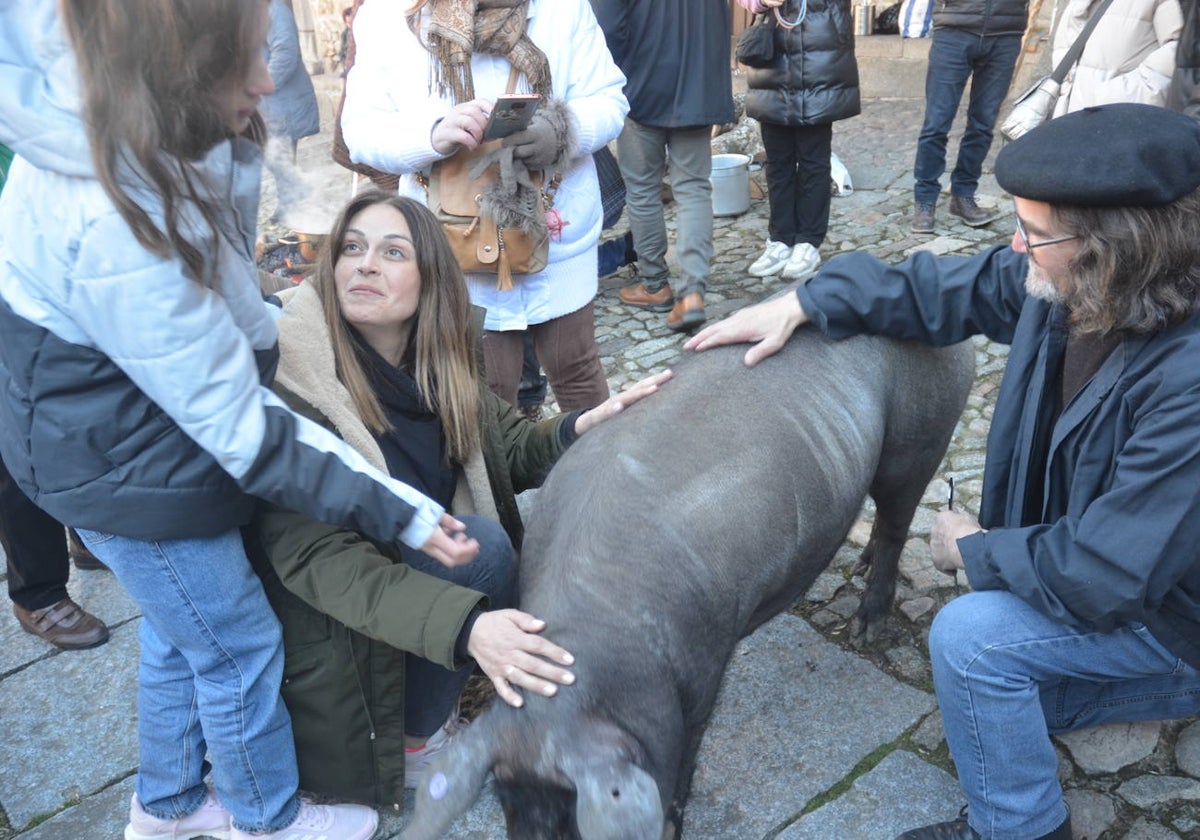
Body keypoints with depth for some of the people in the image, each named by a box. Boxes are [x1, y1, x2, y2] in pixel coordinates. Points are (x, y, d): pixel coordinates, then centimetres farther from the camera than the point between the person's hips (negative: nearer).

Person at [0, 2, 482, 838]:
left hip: (127, 428, 8)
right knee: (240, 650, 12)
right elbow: (239, 425, -31)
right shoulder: (115, 233, -37)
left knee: (180, 635, 25)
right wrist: (397, 511, -26)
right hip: (133, 476, -8)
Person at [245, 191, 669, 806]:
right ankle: (415, 743, -5)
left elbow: (511, 451, 3)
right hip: (335, 638, -6)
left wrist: (581, 428, -19)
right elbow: (316, 559, -30)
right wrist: (463, 626, -43)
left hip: (412, 567, 7)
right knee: (477, 541, -26)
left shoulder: (435, 366, -5)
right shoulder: (292, 382, -25)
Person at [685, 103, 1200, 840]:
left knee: (972, 635, -24)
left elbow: (1105, 575, -37)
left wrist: (974, 549, -20)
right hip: (1120, 567, 8)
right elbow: (944, 289, -2)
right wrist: (802, 304, -11)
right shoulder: (1067, 286, -17)